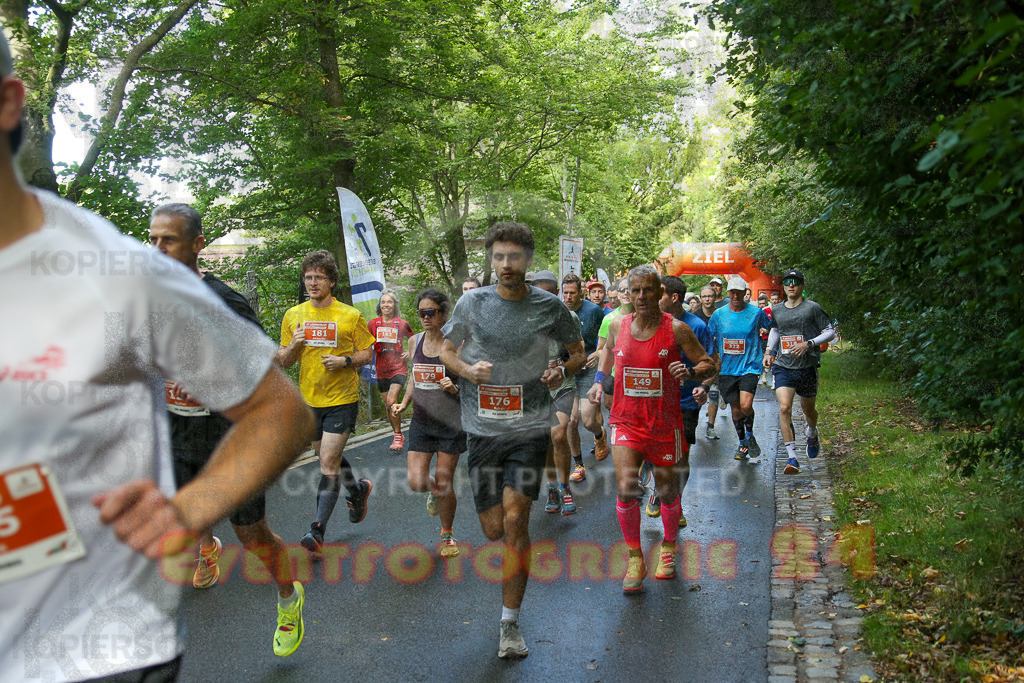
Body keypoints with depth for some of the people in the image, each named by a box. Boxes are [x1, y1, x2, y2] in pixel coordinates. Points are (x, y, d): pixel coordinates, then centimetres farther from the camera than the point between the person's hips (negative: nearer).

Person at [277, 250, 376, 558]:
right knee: (329, 457, 18)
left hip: (342, 399, -4)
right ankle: (357, 489, 45)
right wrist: (293, 345, -14)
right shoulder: (293, 316, 5)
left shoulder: (350, 316, -4)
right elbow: (284, 362, 8)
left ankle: (317, 530, -4)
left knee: (329, 464, -9)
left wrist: (345, 361, -18)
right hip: (308, 399, 5)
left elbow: (366, 354, 2)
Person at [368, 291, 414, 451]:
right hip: (381, 370, 3)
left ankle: (397, 436, -7)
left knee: (391, 401, -20)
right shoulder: (373, 324, 4)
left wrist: (410, 352, 3)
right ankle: (398, 436, 26)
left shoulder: (402, 324, 1)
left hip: (398, 368, -3)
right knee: (387, 405, 9)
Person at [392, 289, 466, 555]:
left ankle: (447, 535, 26)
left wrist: (454, 389, -26)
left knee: (444, 483, 2)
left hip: (451, 423, -3)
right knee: (416, 482, -5)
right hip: (421, 421, 4)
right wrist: (404, 402, 3)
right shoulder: (415, 342, 4)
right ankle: (433, 491, 33)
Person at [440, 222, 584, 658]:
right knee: (494, 529, 6)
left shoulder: (548, 307, -1)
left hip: (530, 429, -2)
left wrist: (563, 372, -9)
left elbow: (579, 351, 13)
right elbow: (446, 350, 11)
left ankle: (510, 623, 2)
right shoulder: (472, 303, 0)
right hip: (483, 428, 2)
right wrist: (465, 369, -11)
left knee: (514, 519, -13)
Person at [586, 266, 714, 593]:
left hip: (665, 425, -1)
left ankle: (668, 547, 40)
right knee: (625, 490, -14)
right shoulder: (618, 325, 1)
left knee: (667, 494, 12)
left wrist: (690, 372, -22)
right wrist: (599, 380, 6)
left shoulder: (676, 329, -7)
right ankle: (635, 559, 5)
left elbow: (709, 364, -1)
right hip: (626, 423, 1)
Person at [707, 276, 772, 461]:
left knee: (746, 405, -19)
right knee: (736, 409, 9)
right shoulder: (718, 315, 2)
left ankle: (750, 434, 11)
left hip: (749, 367, -2)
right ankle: (742, 443, 30)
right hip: (727, 369, 2)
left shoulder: (756, 312, -2)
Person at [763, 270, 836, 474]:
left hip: (807, 367, -2)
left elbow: (830, 332, -2)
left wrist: (808, 344, -15)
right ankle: (792, 458, -15)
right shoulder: (777, 310, 8)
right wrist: (770, 352, 15)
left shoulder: (812, 308, -5)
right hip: (783, 367, 2)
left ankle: (812, 434, 52)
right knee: (784, 408, -16)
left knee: (808, 409, 15)